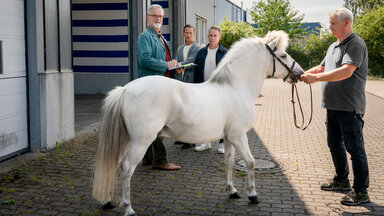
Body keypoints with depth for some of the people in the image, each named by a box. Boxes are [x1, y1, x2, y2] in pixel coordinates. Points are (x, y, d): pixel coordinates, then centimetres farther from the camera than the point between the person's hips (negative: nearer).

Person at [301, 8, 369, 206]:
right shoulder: (333, 47, 18)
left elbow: (346, 71, -26)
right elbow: (322, 68, 23)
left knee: (354, 148, -5)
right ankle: (341, 181, 33)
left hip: (350, 107, -10)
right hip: (333, 106, 10)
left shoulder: (356, 44, -13)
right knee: (335, 144, 18)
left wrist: (316, 78, -27)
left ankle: (361, 191, 3)